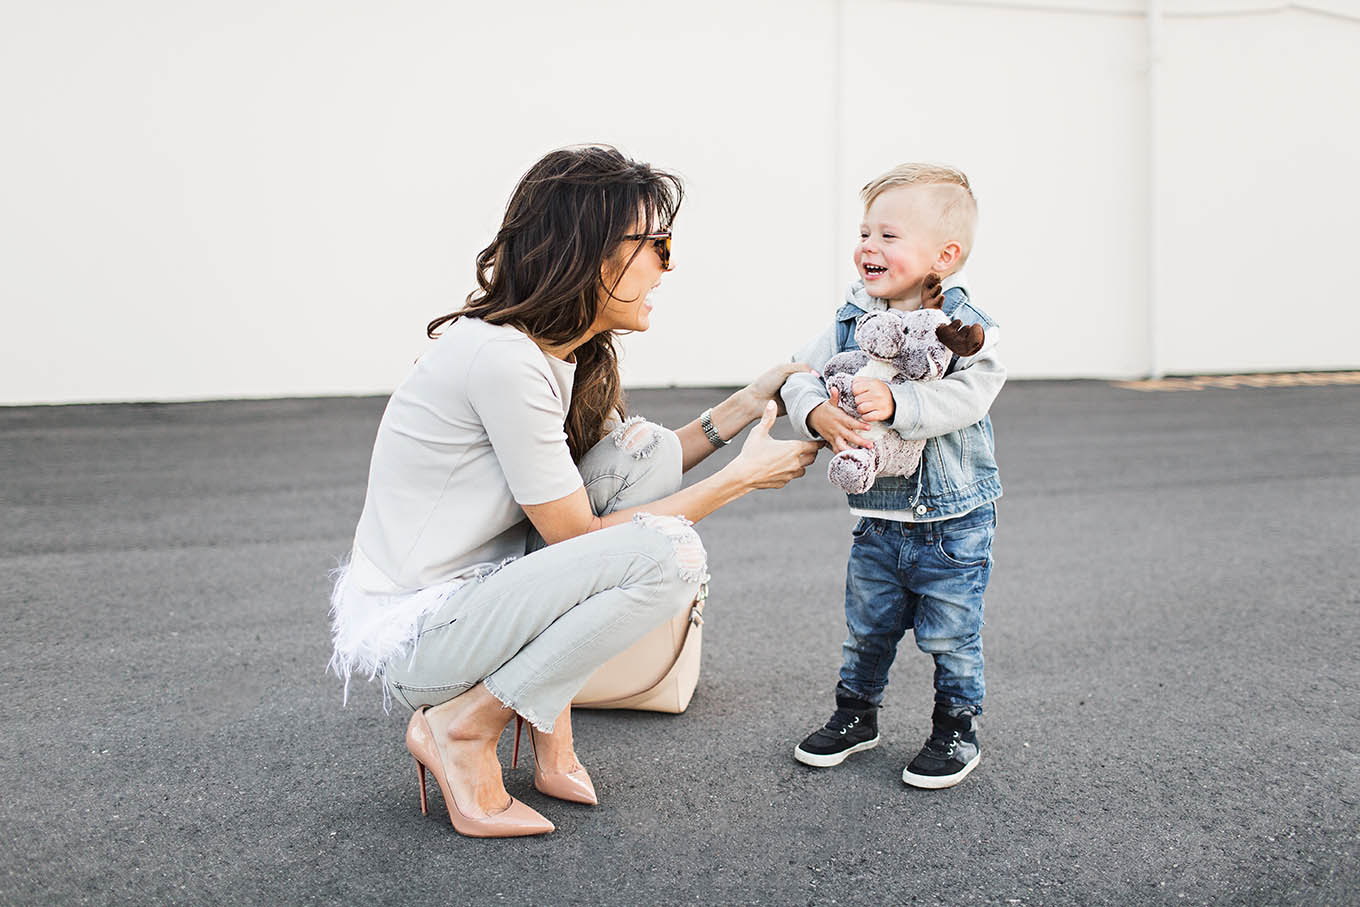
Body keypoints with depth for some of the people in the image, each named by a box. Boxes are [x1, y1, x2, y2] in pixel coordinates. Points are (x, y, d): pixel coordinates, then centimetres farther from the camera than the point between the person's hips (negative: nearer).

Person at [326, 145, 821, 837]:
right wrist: (741, 476, -13)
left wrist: (745, 405, 2)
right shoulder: (502, 358, -25)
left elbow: (633, 472, 11)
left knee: (650, 447, 0)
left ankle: (547, 718, 2)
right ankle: (461, 727, -6)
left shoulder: (565, 349, 4)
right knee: (670, 555, -22)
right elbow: (578, 533, -19)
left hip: (476, 584, 9)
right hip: (412, 640, -9)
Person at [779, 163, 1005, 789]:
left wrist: (896, 404, -38)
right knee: (867, 628, 17)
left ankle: (956, 730, 27)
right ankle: (856, 715, 37)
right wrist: (817, 413, -23)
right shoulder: (849, 322, 0)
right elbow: (800, 374, -2)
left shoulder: (965, 325, -14)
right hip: (877, 519, 4)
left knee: (951, 636, 7)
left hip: (954, 520, -4)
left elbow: (967, 395, -27)